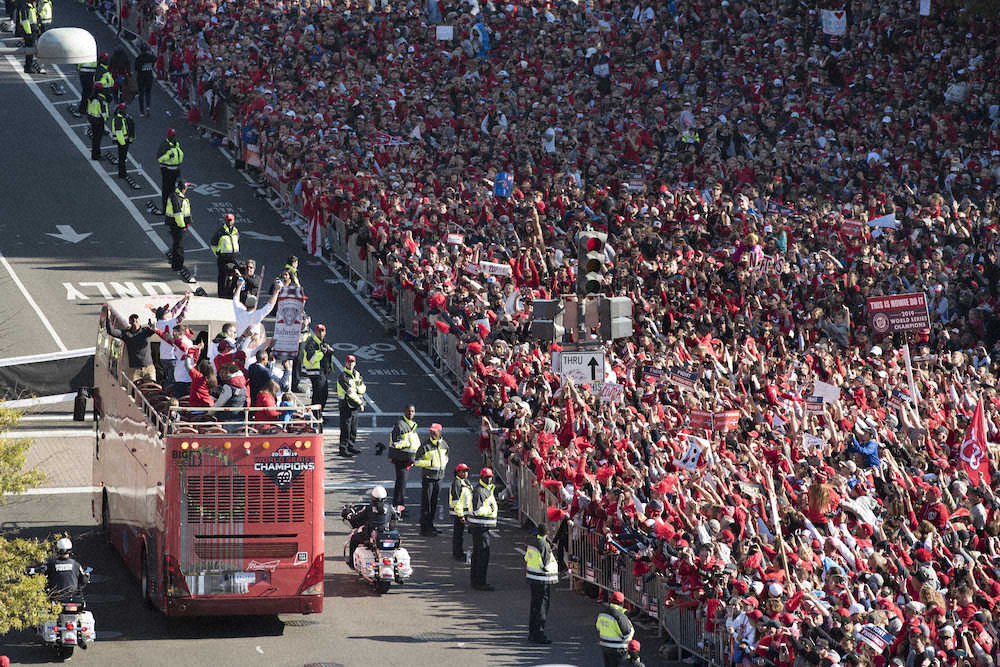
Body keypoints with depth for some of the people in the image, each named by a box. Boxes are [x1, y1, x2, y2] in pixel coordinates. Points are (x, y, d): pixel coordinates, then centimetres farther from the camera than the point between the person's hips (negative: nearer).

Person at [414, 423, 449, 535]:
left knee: (434, 502, 13)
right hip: (428, 477, -6)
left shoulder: (444, 444, 5)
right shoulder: (425, 446, -13)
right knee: (426, 502, -5)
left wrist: (444, 464, 8)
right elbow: (417, 461, -12)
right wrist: (430, 463, -18)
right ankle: (424, 527, -3)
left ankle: (430, 525, 23)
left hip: (439, 476, 6)